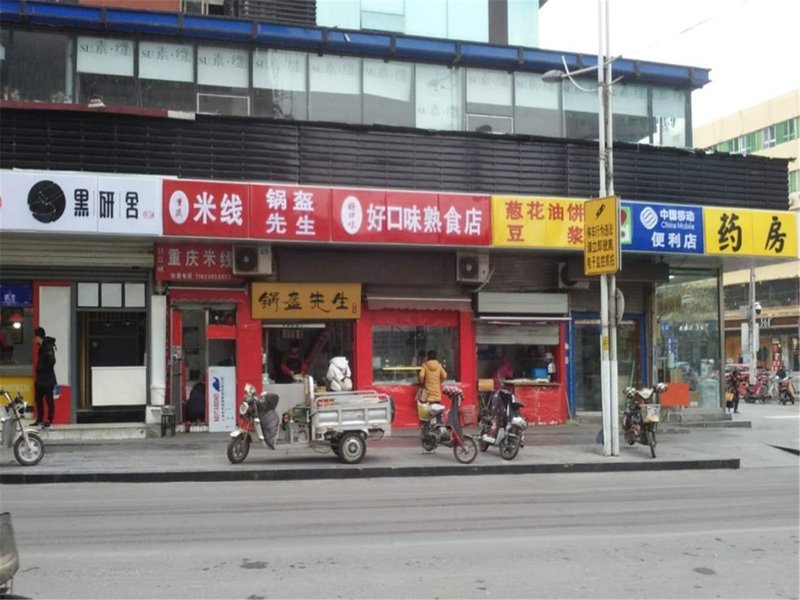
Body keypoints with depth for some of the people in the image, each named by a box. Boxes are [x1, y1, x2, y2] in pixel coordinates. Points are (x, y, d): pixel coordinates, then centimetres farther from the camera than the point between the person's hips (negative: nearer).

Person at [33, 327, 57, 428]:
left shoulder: (48, 347, -15)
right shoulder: (42, 346, 13)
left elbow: (52, 361, -24)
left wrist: (43, 370, -13)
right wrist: (39, 370, 8)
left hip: (47, 379, -10)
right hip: (40, 378, 10)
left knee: (49, 400, -2)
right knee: (38, 399, 14)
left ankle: (49, 420, 3)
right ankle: (40, 420, 22)